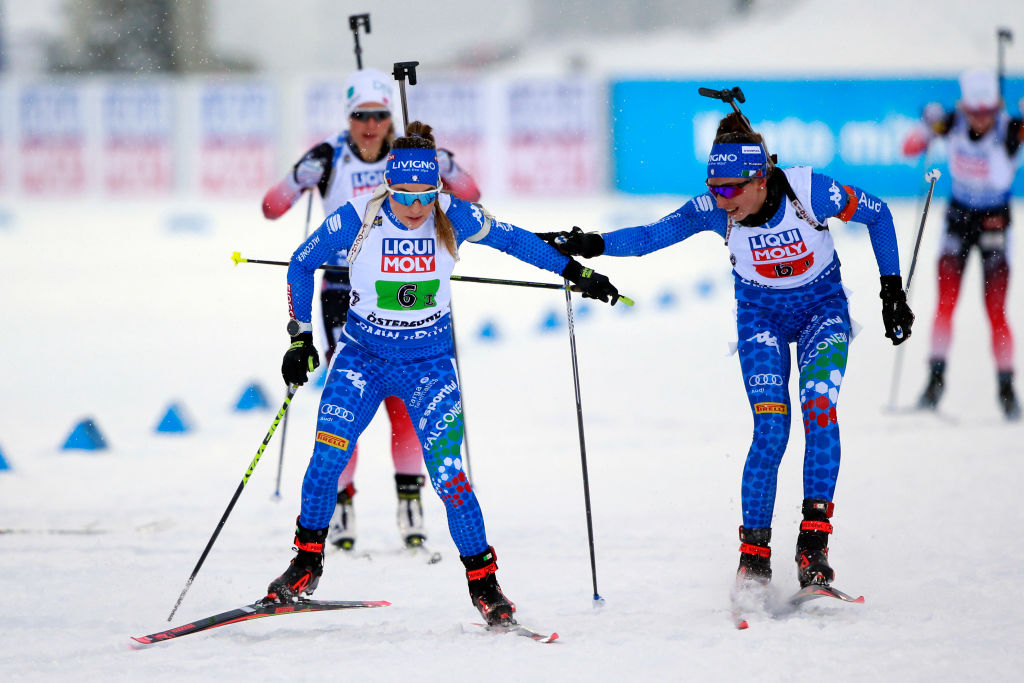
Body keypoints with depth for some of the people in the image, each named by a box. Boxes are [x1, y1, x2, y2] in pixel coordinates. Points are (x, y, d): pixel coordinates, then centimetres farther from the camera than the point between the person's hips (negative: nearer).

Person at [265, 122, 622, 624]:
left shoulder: (453, 217, -13)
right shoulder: (357, 218, -16)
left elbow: (512, 239, 4)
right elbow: (301, 265, -2)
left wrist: (576, 272, 7)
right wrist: (300, 336, -7)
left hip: (429, 362, 0)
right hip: (362, 356, 0)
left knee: (447, 473, -12)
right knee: (329, 452, -19)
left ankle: (482, 579, 4)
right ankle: (307, 561, 0)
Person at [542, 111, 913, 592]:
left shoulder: (811, 192, -27)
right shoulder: (715, 210, -22)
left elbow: (877, 214, -12)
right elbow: (651, 236, -20)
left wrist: (892, 287, -10)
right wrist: (593, 244, -36)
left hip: (823, 308, -1)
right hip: (761, 314, 1)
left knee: (819, 407, -23)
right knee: (770, 430, -14)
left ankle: (814, 537, -19)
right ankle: (754, 552, -8)